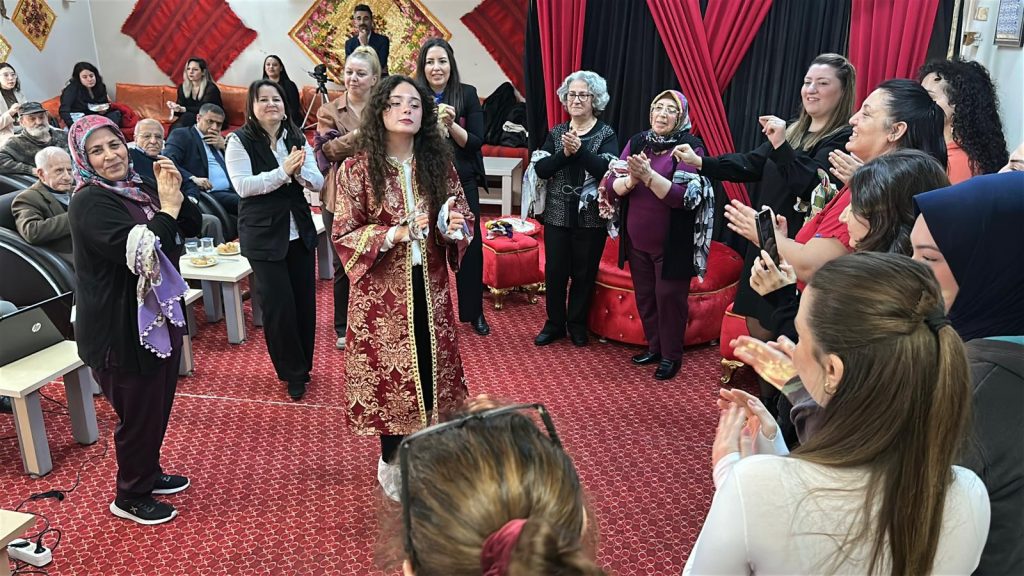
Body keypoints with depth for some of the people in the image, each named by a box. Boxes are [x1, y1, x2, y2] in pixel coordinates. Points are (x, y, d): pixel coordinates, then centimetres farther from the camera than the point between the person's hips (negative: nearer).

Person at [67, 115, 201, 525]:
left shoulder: (136, 189, 6)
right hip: (121, 330, -8)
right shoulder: (90, 202, -18)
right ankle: (130, 498, 25)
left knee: (159, 407, 22)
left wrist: (176, 194, -8)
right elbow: (139, 252, -31)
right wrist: (166, 207, -26)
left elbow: (191, 228, 7)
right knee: (139, 415, 5)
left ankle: (149, 474, 43)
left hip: (159, 317, 8)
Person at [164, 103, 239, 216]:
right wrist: (193, 178, -24)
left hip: (231, 192, 7)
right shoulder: (181, 135, 7)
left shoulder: (219, 140, 27)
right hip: (208, 194, -7)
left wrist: (224, 147, 8)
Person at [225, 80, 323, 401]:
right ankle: (292, 373, 16)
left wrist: (299, 171, -19)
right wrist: (283, 171, -25)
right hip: (263, 236, -4)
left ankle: (303, 365, 29)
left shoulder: (297, 138, 5)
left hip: (300, 231, 4)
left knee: (305, 299, 9)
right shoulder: (239, 141, -7)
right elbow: (243, 186, -18)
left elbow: (319, 183, 2)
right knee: (278, 303, -2)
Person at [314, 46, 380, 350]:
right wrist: (360, 133, -23)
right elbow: (328, 149, -12)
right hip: (341, 197, 0)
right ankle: (344, 328, 22)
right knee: (343, 264, 9)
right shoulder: (329, 111, 3)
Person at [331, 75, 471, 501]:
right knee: (391, 371, 5)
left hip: (429, 287, 3)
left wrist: (455, 228, -16)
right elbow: (344, 234, -8)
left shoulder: (439, 163, 2)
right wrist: (394, 234, -22)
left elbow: (465, 219, 8)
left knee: (431, 366, 10)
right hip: (382, 291, -3)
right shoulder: (357, 169, -7)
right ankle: (391, 461, 27)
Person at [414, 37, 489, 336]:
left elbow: (476, 142, -7)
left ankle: (473, 311, 22)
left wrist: (451, 124, -22)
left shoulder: (467, 94, -3)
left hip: (462, 183, 1)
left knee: (469, 244, 7)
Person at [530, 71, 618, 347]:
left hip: (591, 217, -2)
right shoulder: (556, 132, 7)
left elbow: (607, 169, -18)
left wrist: (580, 150, -29)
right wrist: (565, 153, -19)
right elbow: (540, 169, -5)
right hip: (557, 214, 2)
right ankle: (554, 323, 23)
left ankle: (577, 324, 25)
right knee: (554, 270, 6)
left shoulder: (606, 134, -2)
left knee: (584, 272, 7)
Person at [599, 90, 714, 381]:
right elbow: (611, 187, -4)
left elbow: (683, 195, -23)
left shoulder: (690, 147, -12)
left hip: (672, 243, -5)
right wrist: (631, 179, -25)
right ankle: (654, 347, 33)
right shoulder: (637, 142, 2)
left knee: (669, 297, 4)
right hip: (637, 240, 5)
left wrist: (648, 175, -33)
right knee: (644, 295, 15)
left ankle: (671, 356, 21)